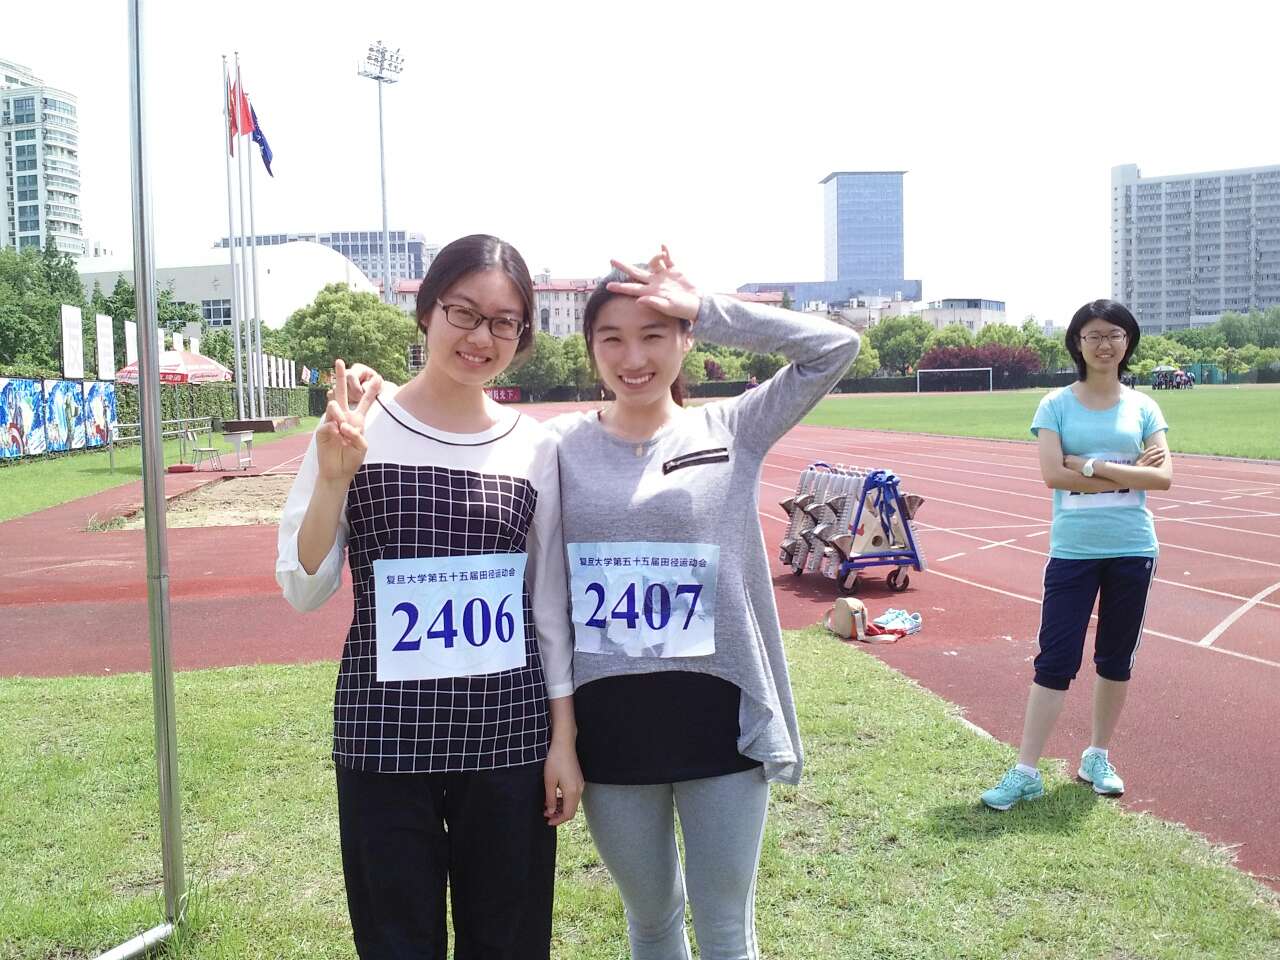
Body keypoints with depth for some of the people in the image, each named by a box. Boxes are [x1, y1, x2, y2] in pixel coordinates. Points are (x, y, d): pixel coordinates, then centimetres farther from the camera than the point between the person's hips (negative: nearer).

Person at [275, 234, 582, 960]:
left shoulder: (535, 446, 0)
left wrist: (564, 737, 4)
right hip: (384, 738, -1)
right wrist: (334, 478, -20)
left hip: (508, 736, 2)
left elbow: (550, 605, 6)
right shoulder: (358, 430, -5)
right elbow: (304, 590, -5)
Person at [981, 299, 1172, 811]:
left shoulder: (1143, 406, 4)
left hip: (1132, 549, 2)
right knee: (1055, 661, -2)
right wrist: (1129, 475, -12)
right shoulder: (1056, 404, -1)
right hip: (1073, 551, -2)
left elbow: (1163, 476, -8)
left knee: (1117, 658, 13)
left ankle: (1098, 757, 30)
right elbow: (1053, 474, -14)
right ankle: (1025, 773, 4)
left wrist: (1092, 467, -15)